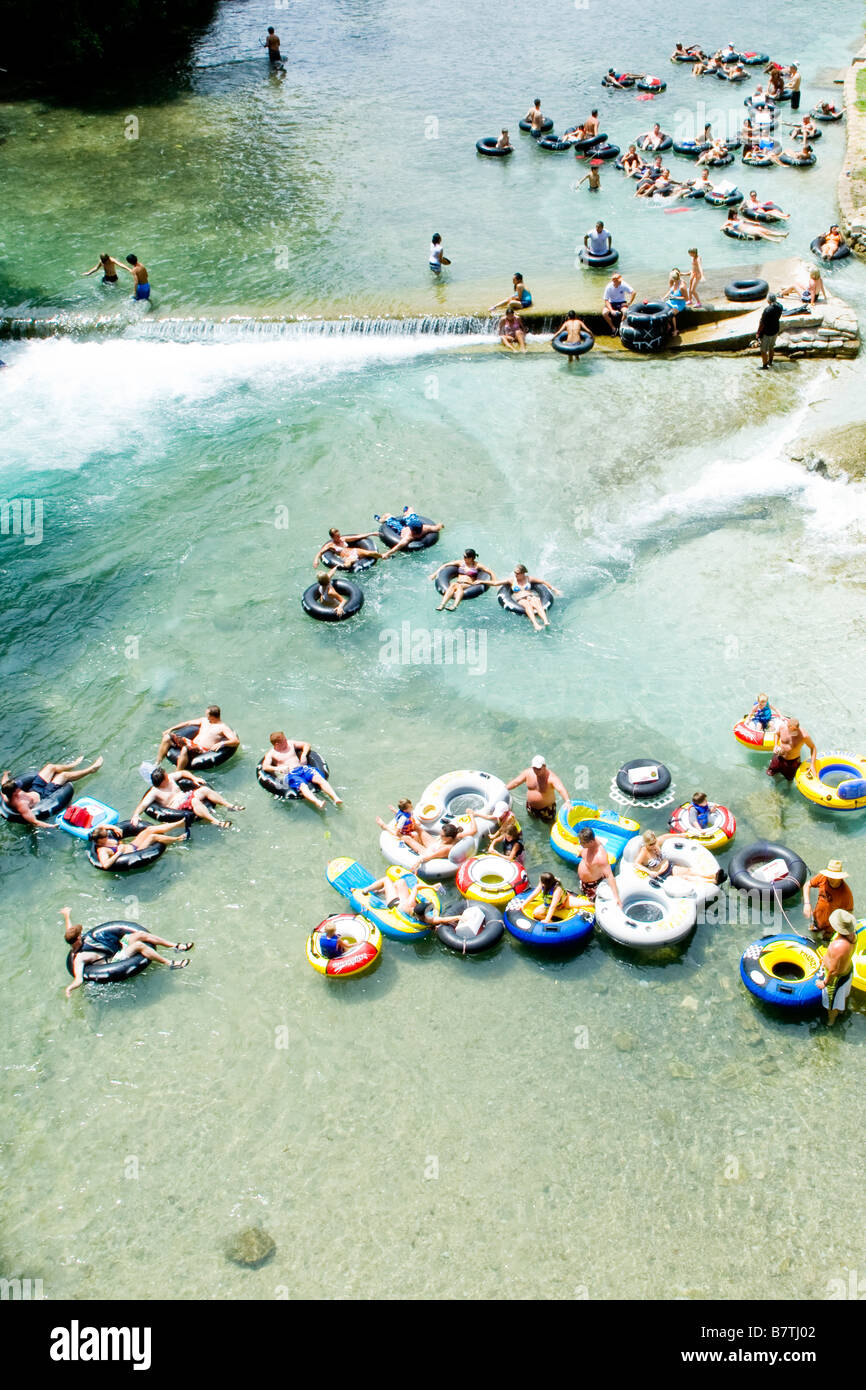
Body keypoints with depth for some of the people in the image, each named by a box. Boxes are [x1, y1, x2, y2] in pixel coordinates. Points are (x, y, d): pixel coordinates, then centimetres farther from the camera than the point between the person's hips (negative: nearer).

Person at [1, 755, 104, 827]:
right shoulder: (20, 804, -42)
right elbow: (33, 821, -44)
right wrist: (49, 826, -53)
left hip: (33, 790, 8)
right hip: (42, 797, -8)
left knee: (51, 766, 13)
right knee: (64, 775, -1)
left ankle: (73, 765, 44)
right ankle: (91, 769, 23)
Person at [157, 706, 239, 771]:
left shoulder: (223, 728, -2)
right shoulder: (204, 721, 22)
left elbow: (236, 741, -15)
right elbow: (188, 723, 31)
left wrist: (222, 743, -31)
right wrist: (171, 729, 26)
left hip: (202, 750, -8)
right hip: (192, 743, 8)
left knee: (185, 749, -40)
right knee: (167, 737, -4)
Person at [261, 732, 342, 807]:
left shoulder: (290, 743, 19)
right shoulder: (271, 754, 7)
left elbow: (306, 744, 25)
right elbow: (265, 767, -7)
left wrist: (303, 755, 6)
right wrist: (277, 768, -23)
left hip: (302, 768, 4)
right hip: (289, 774, -4)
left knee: (320, 778, -25)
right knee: (302, 785, -37)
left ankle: (336, 798, -39)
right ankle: (317, 803, -60)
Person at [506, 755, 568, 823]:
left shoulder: (551, 777, -31)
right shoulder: (528, 772, -15)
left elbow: (561, 789, -45)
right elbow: (516, 782, -2)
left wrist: (567, 802, -63)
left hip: (547, 808, -4)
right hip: (531, 807, 4)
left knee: (548, 824, 16)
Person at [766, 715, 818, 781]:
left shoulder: (804, 736, -36)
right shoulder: (782, 726, -26)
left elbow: (813, 748, -19)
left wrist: (812, 765, -23)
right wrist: (775, 745, -14)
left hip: (793, 761, -2)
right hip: (779, 756, 2)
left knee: (789, 779, 22)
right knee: (770, 773, 20)